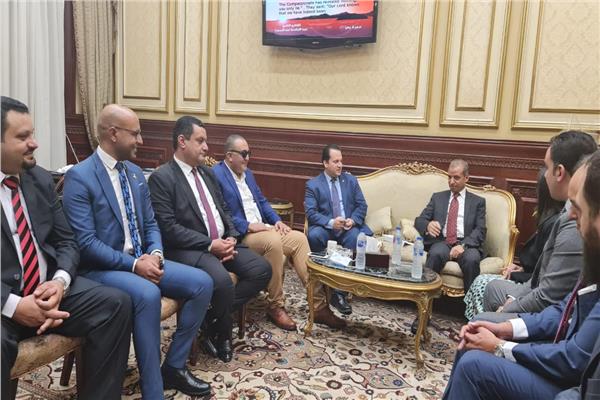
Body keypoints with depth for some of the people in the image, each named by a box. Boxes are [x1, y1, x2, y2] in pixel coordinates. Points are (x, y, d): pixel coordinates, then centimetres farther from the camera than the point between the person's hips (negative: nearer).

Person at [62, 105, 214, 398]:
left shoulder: (135, 173, 11)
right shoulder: (79, 176, -12)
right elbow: (85, 243, -18)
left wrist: (154, 254, -8)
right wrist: (133, 264, -22)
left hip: (142, 260, 7)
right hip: (101, 268, -7)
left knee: (202, 283, -10)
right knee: (147, 294, -36)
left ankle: (174, 366, 5)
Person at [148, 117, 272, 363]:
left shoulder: (207, 173, 16)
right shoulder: (161, 177, -8)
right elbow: (168, 227, -16)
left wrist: (231, 238, -2)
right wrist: (210, 244, -19)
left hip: (222, 243, 8)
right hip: (188, 248, -7)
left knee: (262, 269, -10)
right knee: (222, 281, -33)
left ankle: (215, 319, 4)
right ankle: (221, 333, -1)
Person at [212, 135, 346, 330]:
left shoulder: (247, 173, 19)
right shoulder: (215, 174, -8)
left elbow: (262, 201, 20)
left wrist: (277, 220, 3)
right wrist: (248, 226, -21)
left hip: (261, 228, 8)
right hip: (240, 234, -8)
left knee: (299, 238, -12)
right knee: (274, 242, -34)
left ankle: (318, 305, -11)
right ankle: (275, 307, -16)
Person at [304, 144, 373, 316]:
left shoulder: (351, 180, 12)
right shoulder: (313, 184, 2)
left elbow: (362, 205, 8)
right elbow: (310, 213, -8)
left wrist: (353, 220, -13)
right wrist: (331, 223, -24)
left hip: (349, 227, 2)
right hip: (326, 227, -1)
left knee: (356, 237, -33)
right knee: (314, 235, -36)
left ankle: (340, 292, -28)